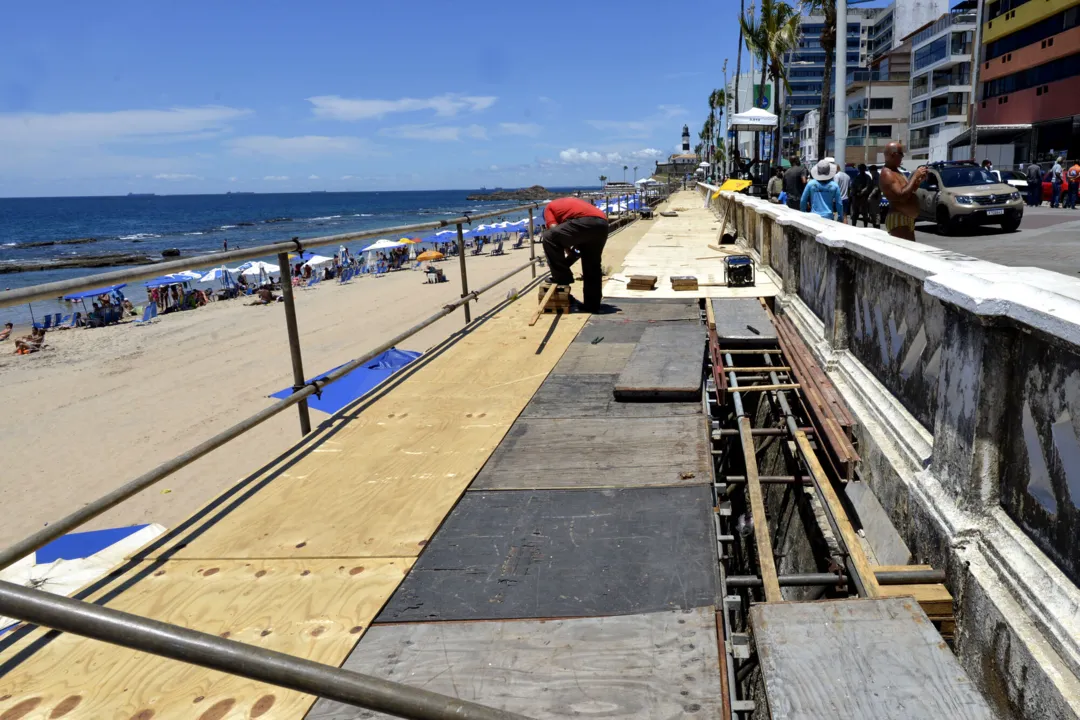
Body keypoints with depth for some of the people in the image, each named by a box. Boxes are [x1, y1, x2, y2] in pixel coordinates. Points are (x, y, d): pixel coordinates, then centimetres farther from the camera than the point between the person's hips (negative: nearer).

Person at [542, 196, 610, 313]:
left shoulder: (549, 207, 21)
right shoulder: (570, 202, 41)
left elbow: (554, 230, 6)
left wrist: (568, 250, 15)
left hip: (585, 223, -8)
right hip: (602, 223, 8)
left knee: (548, 237, 2)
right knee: (593, 266, 19)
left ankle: (562, 277, 6)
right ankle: (592, 304, 23)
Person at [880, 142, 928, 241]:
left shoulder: (896, 172, 16)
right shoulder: (887, 174, -15)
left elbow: (909, 190, 27)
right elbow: (901, 196, -25)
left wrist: (920, 179, 10)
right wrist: (915, 176, -18)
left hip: (908, 220, 11)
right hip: (898, 220, -11)